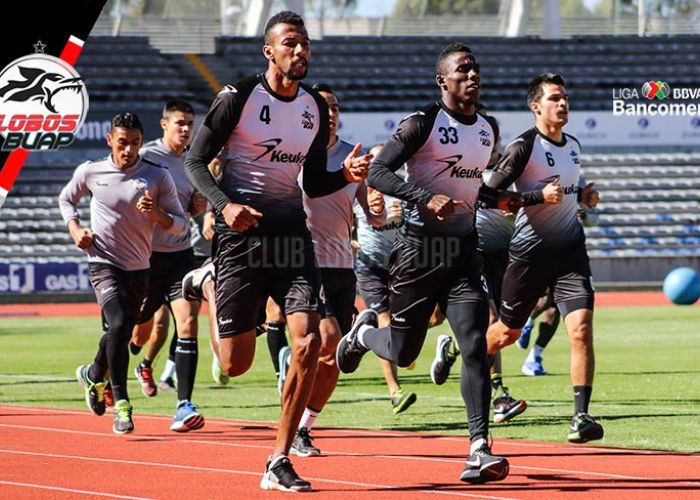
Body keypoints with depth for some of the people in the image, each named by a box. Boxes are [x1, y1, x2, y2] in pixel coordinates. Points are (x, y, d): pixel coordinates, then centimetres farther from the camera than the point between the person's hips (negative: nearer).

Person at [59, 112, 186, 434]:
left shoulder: (157, 177, -2)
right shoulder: (90, 172, -1)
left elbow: (180, 224, 1)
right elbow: (66, 199, 20)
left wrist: (156, 214, -19)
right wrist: (75, 228, 2)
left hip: (139, 268, 3)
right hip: (103, 262, -3)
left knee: (120, 333, 14)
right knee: (118, 325, -24)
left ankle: (93, 375, 46)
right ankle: (120, 402, -17)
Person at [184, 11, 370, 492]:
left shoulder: (315, 107, 9)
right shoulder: (239, 96, -6)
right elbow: (196, 161, -3)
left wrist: (346, 174, -5)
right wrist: (225, 205, -20)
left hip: (291, 230, 4)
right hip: (242, 227, -4)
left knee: (308, 342, -14)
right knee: (235, 364, -3)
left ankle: (279, 462, -4)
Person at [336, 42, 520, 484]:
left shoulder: (487, 131, 13)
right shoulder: (423, 123, -9)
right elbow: (379, 173, -15)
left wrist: (497, 198, 10)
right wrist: (426, 198, -28)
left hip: (463, 249, 5)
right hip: (420, 248, -5)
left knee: (475, 347, -11)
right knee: (403, 352, 6)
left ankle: (479, 451, -17)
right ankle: (364, 332, 42)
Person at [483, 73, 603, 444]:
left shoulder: (573, 145, 11)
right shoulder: (524, 146, -11)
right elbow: (490, 194, -17)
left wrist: (581, 196, 9)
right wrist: (539, 196, -24)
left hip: (569, 249, 4)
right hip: (530, 250, -4)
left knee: (581, 329, -14)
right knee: (507, 332, 11)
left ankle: (581, 416, -17)